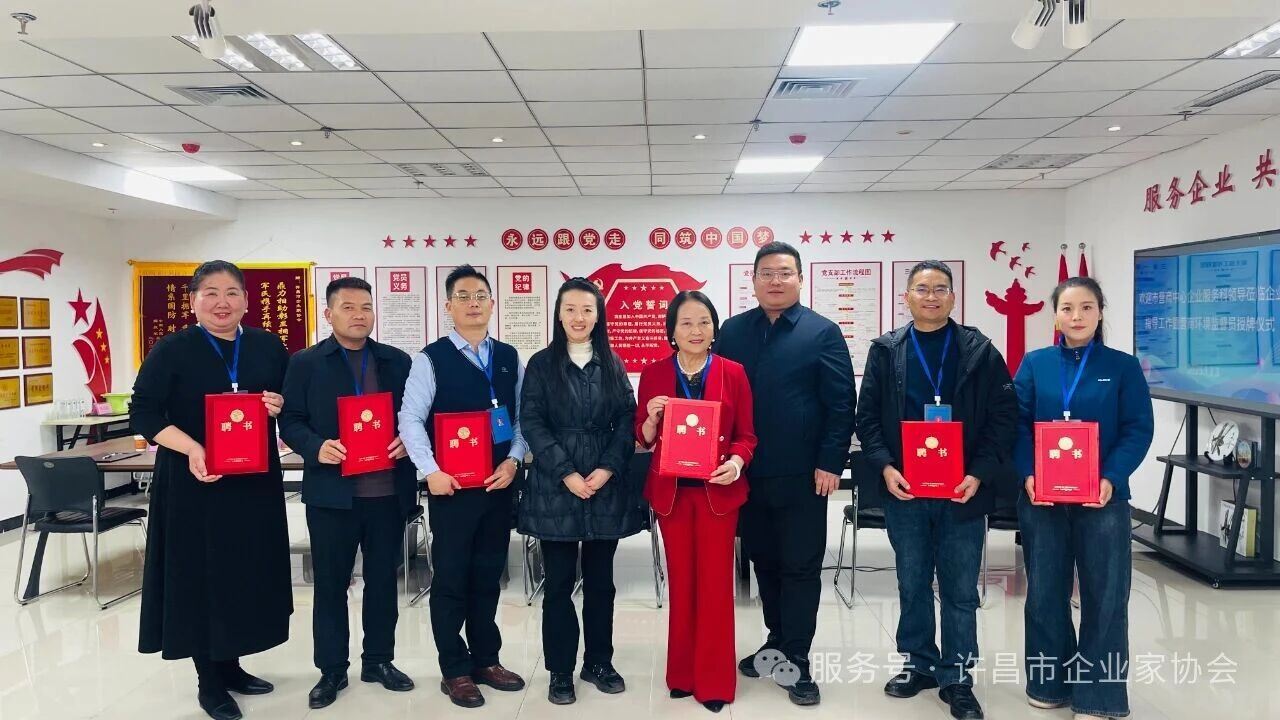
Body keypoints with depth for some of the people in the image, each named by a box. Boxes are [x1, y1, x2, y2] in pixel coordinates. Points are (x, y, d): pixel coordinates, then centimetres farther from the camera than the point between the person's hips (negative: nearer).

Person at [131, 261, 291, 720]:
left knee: (248, 572, 10)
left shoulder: (269, 347, 6)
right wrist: (190, 447, -21)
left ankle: (230, 665, 28)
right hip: (195, 484, -3)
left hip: (256, 481, 4)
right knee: (201, 575, 3)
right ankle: (209, 682, 16)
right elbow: (143, 412, -8)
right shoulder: (172, 350, -3)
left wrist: (279, 405, -11)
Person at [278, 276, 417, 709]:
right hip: (332, 492, -2)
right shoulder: (306, 363, 2)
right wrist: (316, 447, -19)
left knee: (384, 580, 12)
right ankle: (331, 669, 21)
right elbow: (290, 421, -1)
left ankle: (379, 661, 27)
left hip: (389, 491, 2)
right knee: (330, 584, 8)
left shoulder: (398, 361, 8)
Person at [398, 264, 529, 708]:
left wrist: (513, 460, -6)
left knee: (488, 575, 14)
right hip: (452, 487, -4)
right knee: (451, 577, 6)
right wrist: (431, 472, -17)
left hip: (499, 484, 4)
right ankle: (455, 670, 19)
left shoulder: (510, 358, 8)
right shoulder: (431, 359, -4)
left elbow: (523, 417, 8)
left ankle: (486, 659, 29)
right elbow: (410, 419, -9)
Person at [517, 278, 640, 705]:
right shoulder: (541, 364, 2)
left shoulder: (613, 366, 8)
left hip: (607, 487, 2)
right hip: (555, 487, -2)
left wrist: (607, 469, -11)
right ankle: (561, 671, 15)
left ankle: (599, 662, 24)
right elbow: (531, 423, -5)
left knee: (600, 580, 10)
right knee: (559, 581, 4)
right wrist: (566, 473, -13)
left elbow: (627, 423, 3)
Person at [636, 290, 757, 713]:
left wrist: (736, 462, -18)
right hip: (671, 489, 1)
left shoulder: (733, 373, 0)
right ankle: (682, 674, 24)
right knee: (680, 581, 9)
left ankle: (714, 680, 15)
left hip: (718, 489, -1)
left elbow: (746, 435, 2)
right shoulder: (654, 374, 2)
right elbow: (643, 439, 5)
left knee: (715, 582, 2)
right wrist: (651, 417, -16)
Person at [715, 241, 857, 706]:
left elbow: (841, 405, -6)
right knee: (763, 561, 15)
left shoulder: (823, 333, -3)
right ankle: (778, 640, 31)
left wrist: (829, 464, -12)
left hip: (801, 474, -3)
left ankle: (796, 659, 14)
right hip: (747, 472, 4)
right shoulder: (732, 331, 7)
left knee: (800, 567, 4)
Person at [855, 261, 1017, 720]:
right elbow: (867, 415, 2)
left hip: (963, 492, -1)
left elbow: (1003, 418, -2)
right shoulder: (885, 351, 4)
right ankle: (919, 664, 29)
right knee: (912, 585, 13)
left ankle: (957, 678, 20)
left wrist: (979, 475, -13)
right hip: (904, 491, 1)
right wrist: (885, 467, -11)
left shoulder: (980, 351, 1)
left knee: (960, 591, 7)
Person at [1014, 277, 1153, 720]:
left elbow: (1139, 429, -3)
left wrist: (1111, 478, -17)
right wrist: (1028, 475, -13)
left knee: (1104, 594, 5)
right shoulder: (1034, 364, 4)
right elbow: (1017, 424, 1)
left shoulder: (1123, 367, 1)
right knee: (1045, 591, 10)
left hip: (1103, 498, -1)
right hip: (1041, 497, 1)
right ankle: (1049, 683, 25)